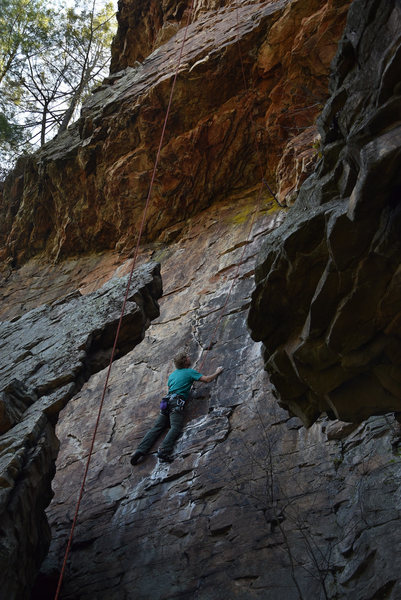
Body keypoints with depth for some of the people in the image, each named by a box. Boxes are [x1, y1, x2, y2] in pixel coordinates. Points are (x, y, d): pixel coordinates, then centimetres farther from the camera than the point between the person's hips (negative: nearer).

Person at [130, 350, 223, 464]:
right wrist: (217, 372, 22)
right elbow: (207, 379, 4)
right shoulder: (190, 372, 6)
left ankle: (141, 450, -12)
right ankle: (164, 451, -37)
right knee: (175, 428, -18)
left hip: (167, 402, 7)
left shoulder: (172, 375, 26)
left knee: (156, 428, 1)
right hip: (177, 403, -7)